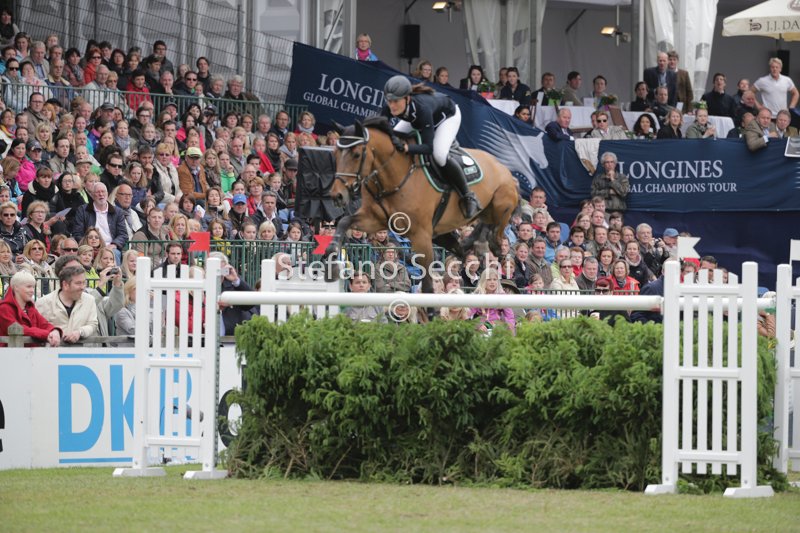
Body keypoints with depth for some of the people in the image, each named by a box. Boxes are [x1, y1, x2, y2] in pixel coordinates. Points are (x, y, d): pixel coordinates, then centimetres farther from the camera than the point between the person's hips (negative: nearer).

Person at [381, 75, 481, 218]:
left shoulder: (422, 107, -46)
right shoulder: (390, 108, -31)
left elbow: (428, 147, -45)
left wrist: (406, 147, -60)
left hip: (448, 115, -7)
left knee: (440, 154, -29)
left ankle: (468, 197, -11)